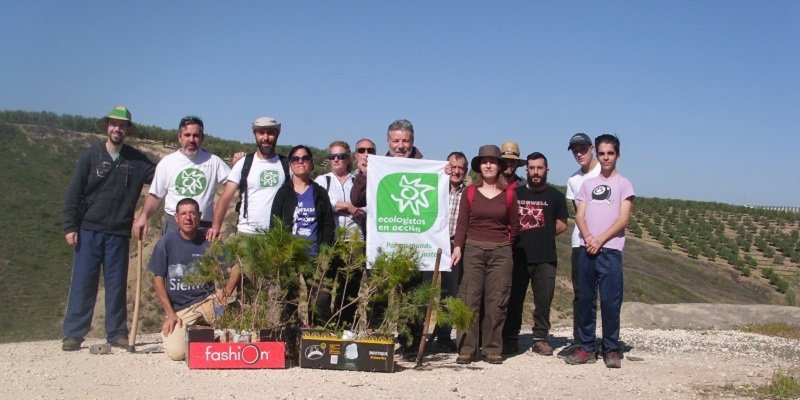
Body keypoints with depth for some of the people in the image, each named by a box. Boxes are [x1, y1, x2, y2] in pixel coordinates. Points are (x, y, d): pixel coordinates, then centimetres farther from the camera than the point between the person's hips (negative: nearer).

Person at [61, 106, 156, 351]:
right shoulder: (91, 156, 2)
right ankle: (73, 334, 4)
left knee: (117, 285, 6)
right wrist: (69, 227, -5)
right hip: (89, 230, -1)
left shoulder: (136, 160, 6)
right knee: (82, 283, -1)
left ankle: (117, 333, 13)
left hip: (119, 233, 1)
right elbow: (73, 194, 1)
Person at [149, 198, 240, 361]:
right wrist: (170, 314, -4)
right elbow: (158, 279, 1)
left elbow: (236, 266, 2)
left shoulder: (209, 242, 1)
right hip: (179, 308, 0)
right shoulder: (166, 242, -1)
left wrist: (226, 292, -14)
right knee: (176, 353, -23)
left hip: (208, 301, 1)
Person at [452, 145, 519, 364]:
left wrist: (503, 244, 9)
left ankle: (492, 349, 9)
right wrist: (458, 247, -9)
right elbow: (462, 222, 2)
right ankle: (466, 349, 2)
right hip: (473, 250, -1)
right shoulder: (470, 192, 5)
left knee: (496, 302, 1)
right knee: (470, 300, -3)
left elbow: (514, 225, 13)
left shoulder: (509, 194, 6)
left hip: (501, 253, 1)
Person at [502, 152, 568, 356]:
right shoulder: (515, 193, 10)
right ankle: (510, 338, 12)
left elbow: (561, 225, 9)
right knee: (514, 299, 3)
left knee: (544, 300, 0)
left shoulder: (555, 196, 7)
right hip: (518, 257, 1)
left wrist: (543, 236, 1)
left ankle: (540, 338, 10)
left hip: (545, 258, -1)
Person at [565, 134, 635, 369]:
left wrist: (600, 240, -12)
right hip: (586, 249, 4)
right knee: (585, 299, 4)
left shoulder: (623, 184, 6)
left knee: (610, 301, -5)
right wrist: (588, 237, -10)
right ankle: (586, 348, 11)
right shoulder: (588, 184, 17)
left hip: (610, 250, -4)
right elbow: (579, 215, 8)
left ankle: (611, 350, 3)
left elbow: (623, 219, -3)